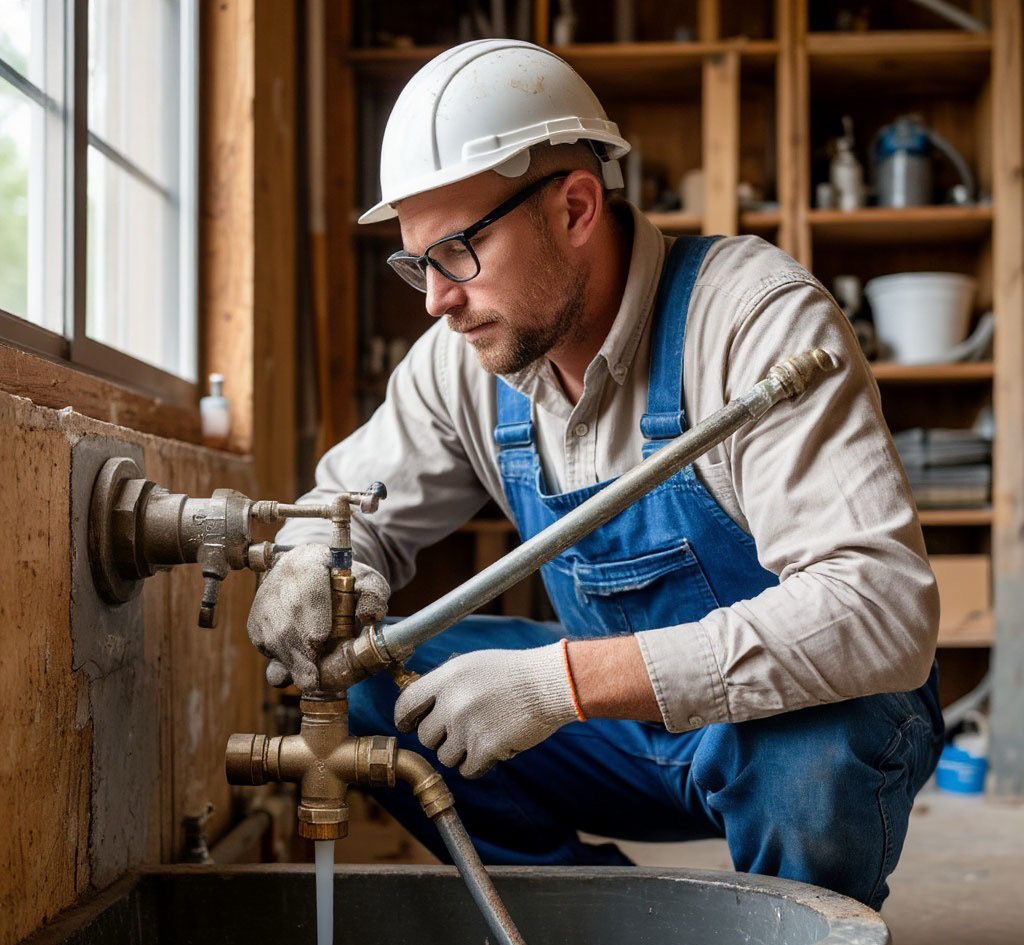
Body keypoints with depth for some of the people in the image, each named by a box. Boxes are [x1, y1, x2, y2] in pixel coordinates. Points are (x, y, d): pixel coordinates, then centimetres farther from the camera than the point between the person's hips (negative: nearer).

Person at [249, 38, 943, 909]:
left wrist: (563, 679, -41)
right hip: (628, 712, 5)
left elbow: (882, 608, -36)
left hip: (796, 718, -5)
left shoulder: (755, 316, -26)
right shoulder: (464, 360, -6)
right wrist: (312, 567, -18)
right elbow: (355, 503, 10)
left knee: (805, 751, -38)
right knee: (368, 687, -9)